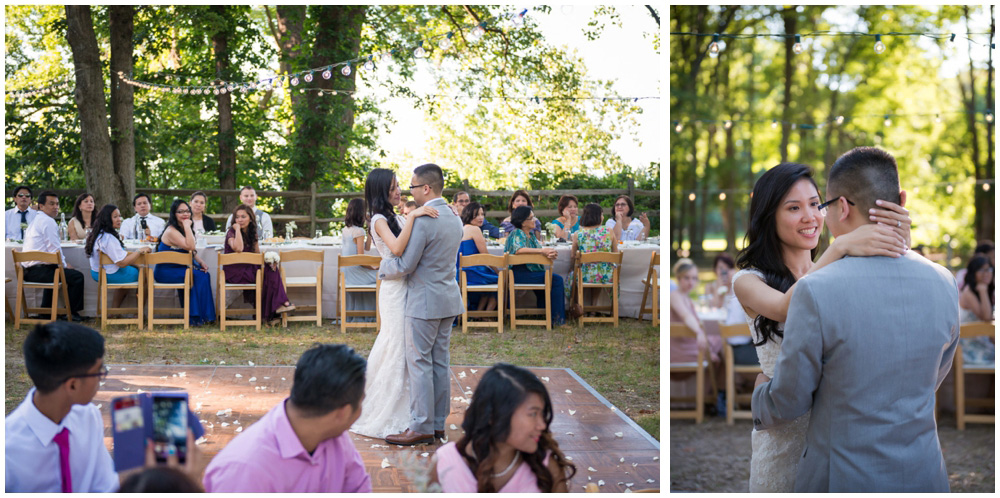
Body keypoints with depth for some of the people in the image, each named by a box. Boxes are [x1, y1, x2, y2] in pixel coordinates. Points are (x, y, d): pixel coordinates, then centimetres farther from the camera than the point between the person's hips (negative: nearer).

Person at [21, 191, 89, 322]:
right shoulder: (48, 221, -13)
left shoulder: (36, 220, 21)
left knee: (54, 270, 38)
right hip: (38, 270, -11)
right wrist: (64, 265, 1)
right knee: (77, 277, -9)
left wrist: (64, 263, 17)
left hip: (28, 270, 11)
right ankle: (71, 313, 1)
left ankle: (45, 311, 37)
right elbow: (54, 249, -15)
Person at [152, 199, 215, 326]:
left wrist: (201, 262, 1)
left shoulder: (181, 229, 12)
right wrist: (187, 226, -24)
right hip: (166, 272, -9)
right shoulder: (171, 231, -18)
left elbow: (192, 252, 19)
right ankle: (196, 317, -16)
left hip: (179, 268, 9)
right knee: (198, 276, -24)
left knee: (204, 274, -12)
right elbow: (190, 246, -29)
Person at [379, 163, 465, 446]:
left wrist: (382, 268, 1)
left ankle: (421, 427, 1)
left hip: (425, 302, -9)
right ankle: (438, 423, 19)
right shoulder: (454, 219, 9)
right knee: (440, 363, 13)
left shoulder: (423, 221, -19)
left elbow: (405, 265, -18)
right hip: (449, 298, 9)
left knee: (419, 364, -2)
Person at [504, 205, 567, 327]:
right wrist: (542, 251, -31)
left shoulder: (531, 234, 19)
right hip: (520, 273, -9)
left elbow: (538, 253, 16)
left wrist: (549, 254, -8)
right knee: (557, 280, -18)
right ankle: (557, 319, -12)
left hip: (532, 271, 9)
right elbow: (518, 250, -28)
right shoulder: (517, 233, -9)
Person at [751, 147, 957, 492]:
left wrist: (760, 394, 11)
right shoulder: (943, 284, -6)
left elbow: (787, 402, -12)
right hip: (923, 474, 5)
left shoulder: (816, 291, -22)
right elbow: (932, 379, 10)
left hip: (844, 478, -4)